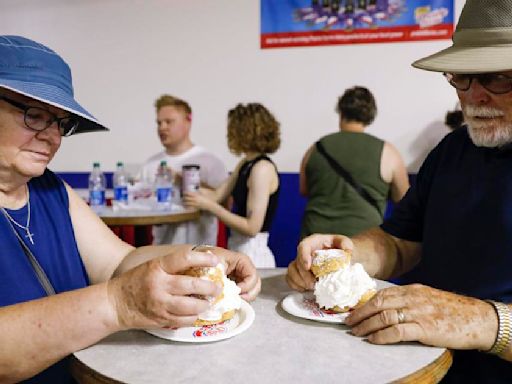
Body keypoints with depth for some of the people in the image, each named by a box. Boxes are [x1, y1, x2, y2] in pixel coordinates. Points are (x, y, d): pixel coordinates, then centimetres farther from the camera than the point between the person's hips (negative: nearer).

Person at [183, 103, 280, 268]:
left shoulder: (262, 168, -18)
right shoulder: (245, 164, 10)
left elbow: (252, 227, -21)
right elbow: (217, 195, 8)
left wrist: (209, 206, -21)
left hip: (253, 255, -8)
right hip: (238, 247, 8)